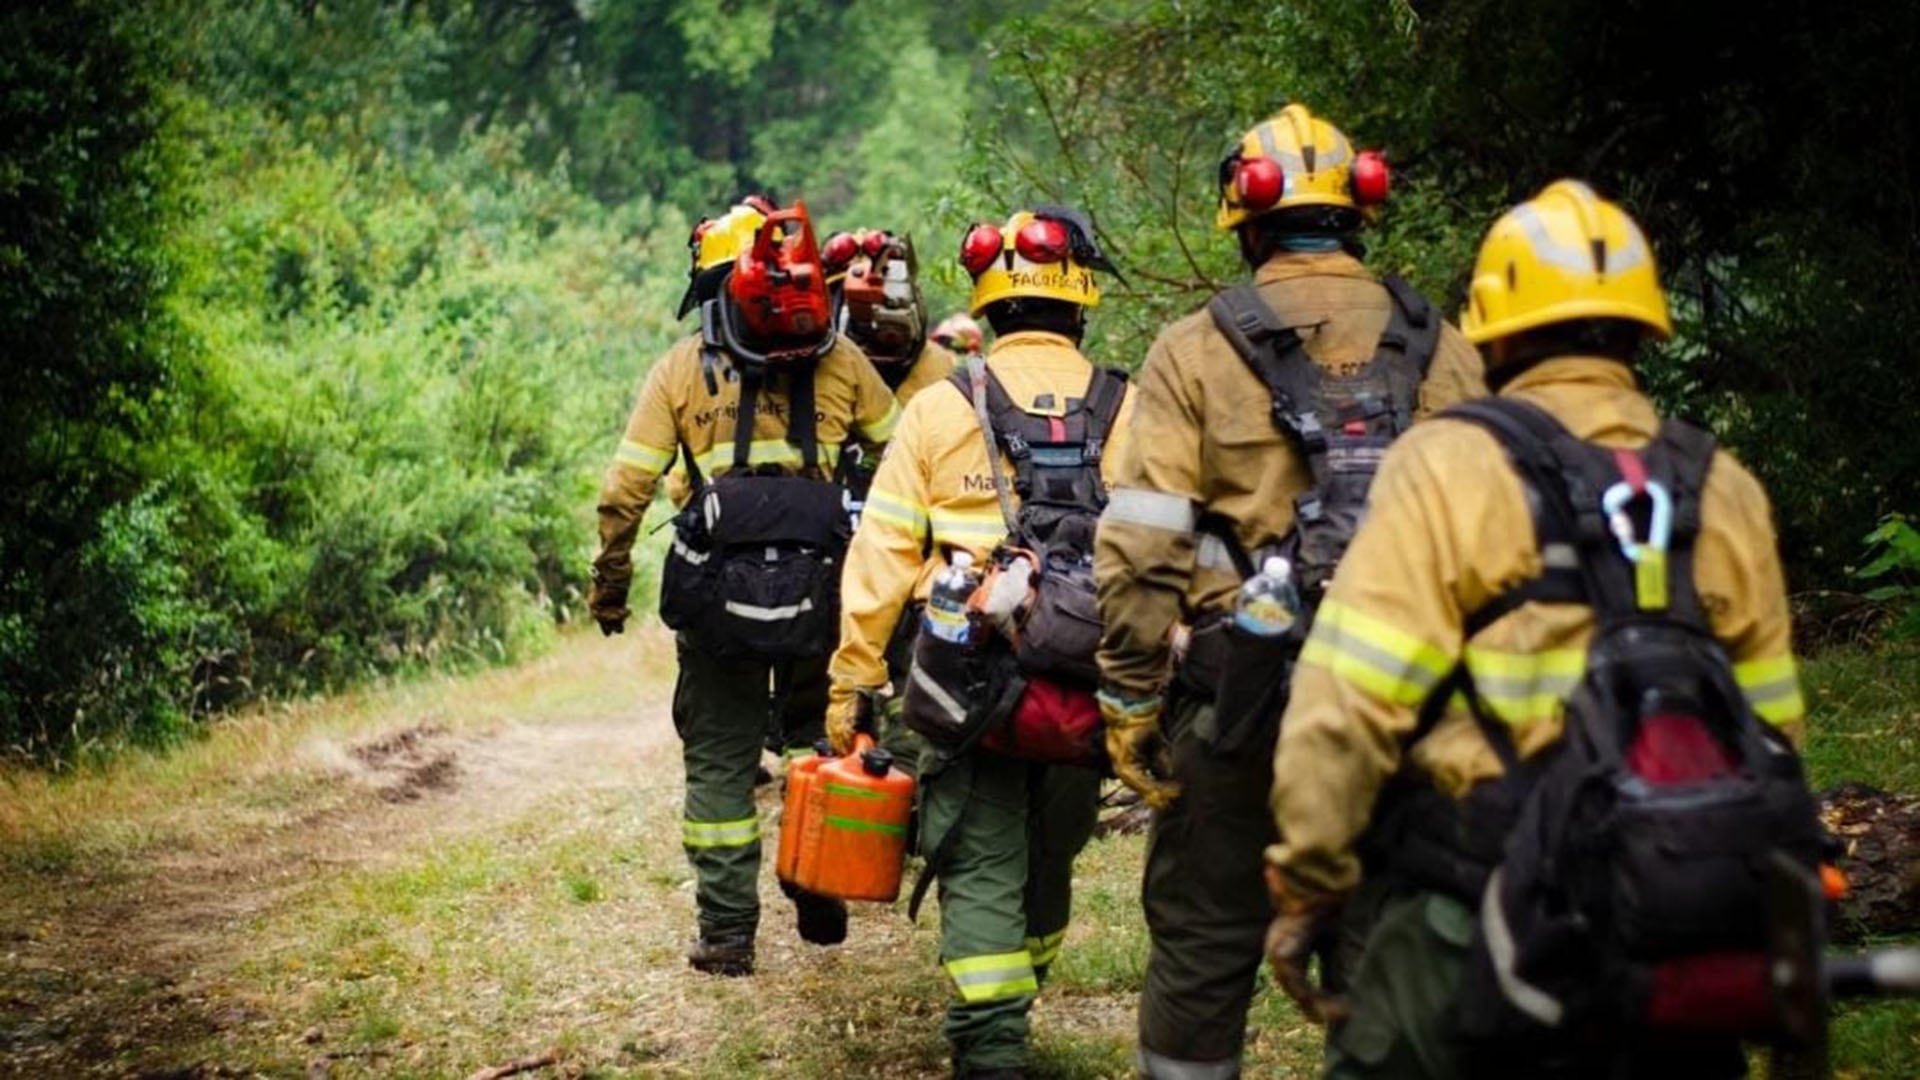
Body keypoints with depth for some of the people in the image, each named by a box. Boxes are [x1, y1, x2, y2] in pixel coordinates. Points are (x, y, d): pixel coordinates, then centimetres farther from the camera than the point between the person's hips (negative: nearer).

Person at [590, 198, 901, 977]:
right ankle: (821, 893, 16)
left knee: (720, 764, 9)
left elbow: (625, 492, 0)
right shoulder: (839, 361, 5)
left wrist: (609, 587, 10)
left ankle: (727, 933, 11)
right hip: (820, 586, 1)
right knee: (822, 738, 23)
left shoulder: (682, 367, 2)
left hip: (717, 591, -1)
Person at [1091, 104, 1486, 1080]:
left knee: (1204, 942, 9)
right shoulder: (1441, 352, 3)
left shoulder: (1197, 350, -4)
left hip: (1240, 692, -2)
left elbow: (1142, 547, -9)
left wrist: (1129, 696, -2)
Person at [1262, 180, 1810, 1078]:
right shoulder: (1724, 494, 7)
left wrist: (1305, 888, -4)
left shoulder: (1450, 467, -7)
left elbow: (1347, 706, -13)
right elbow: (1769, 731, 9)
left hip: (1480, 933, -4)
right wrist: (1737, 907, 21)